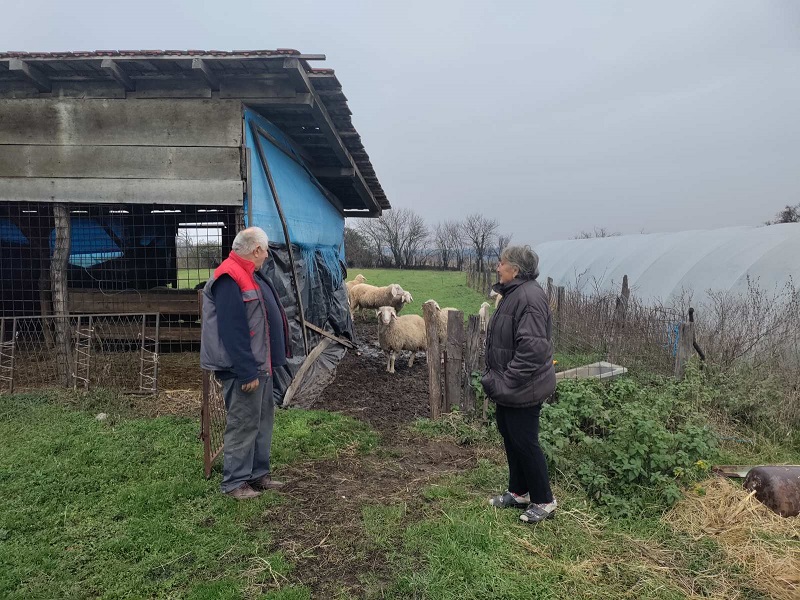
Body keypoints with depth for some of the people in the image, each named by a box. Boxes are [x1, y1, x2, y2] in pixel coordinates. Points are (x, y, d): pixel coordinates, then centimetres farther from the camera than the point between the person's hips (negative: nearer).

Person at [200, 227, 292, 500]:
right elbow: (232, 331, -25)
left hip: (259, 364, 11)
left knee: (263, 418, 17)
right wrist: (247, 372, -25)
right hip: (242, 368, -10)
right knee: (243, 424, -1)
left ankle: (258, 473, 29)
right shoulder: (228, 280, -20)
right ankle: (234, 482, 13)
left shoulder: (250, 275, 13)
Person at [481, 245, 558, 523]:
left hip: (523, 389, -10)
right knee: (509, 436, 20)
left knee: (525, 443, 3)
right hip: (508, 387, 10)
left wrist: (507, 382, -26)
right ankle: (518, 492, 37)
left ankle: (544, 500, 22)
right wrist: (495, 377, 16)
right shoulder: (513, 294, 10)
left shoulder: (529, 297, -24)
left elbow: (531, 348, -30)